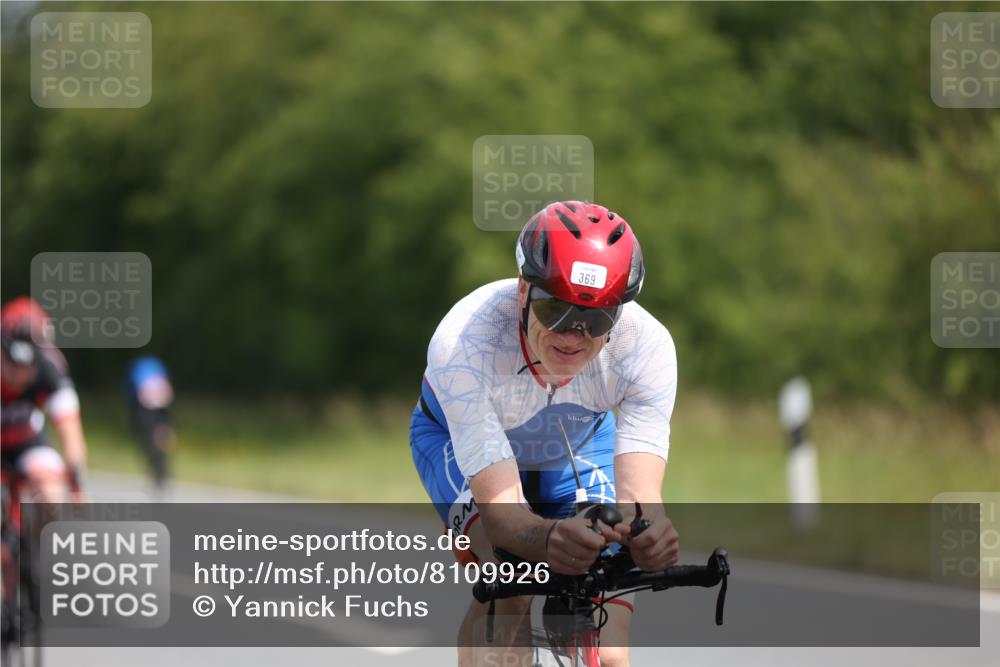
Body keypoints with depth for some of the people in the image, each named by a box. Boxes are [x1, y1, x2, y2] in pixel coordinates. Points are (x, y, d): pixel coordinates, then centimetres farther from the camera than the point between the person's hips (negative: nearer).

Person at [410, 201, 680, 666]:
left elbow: (638, 494, -43)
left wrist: (646, 530, -68)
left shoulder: (646, 345, -35)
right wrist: (548, 539, -70)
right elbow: (499, 507, -47)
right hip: (458, 439, -2)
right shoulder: (462, 343, -42)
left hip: (579, 445, 2)